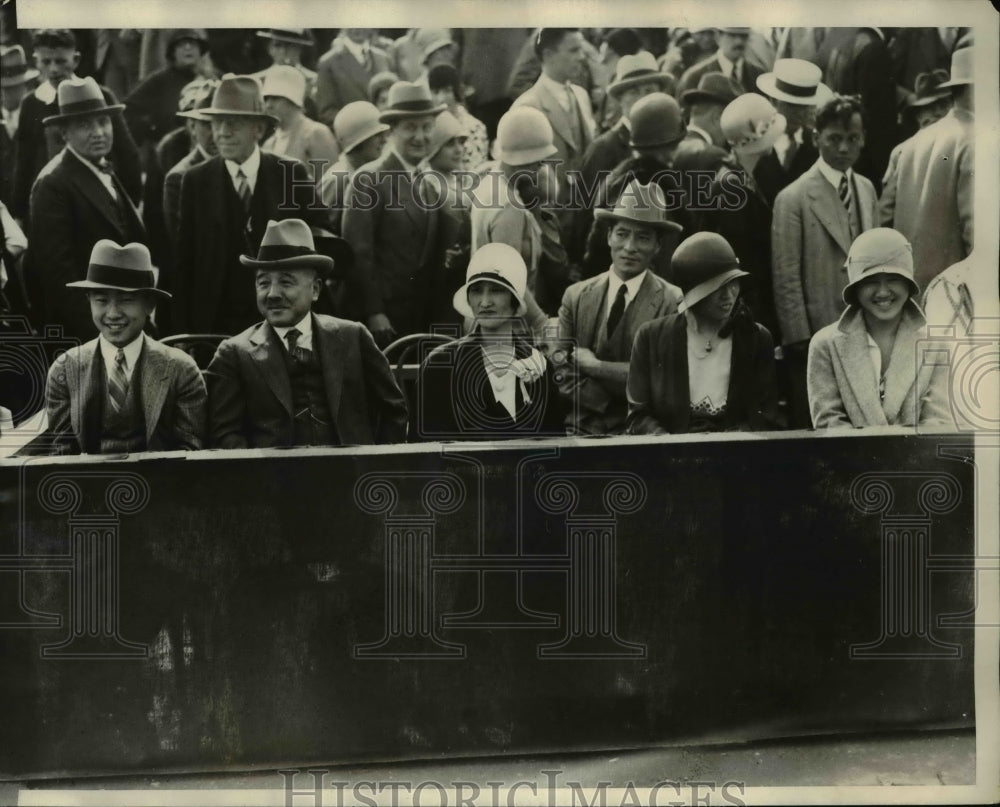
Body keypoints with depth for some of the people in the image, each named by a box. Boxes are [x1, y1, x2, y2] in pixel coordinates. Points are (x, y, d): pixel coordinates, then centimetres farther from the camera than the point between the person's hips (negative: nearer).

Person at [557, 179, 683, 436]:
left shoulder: (673, 303, -3)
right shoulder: (576, 296, 6)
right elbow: (564, 376, 1)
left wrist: (594, 366, -5)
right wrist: (628, 402, -9)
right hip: (581, 431, 2)